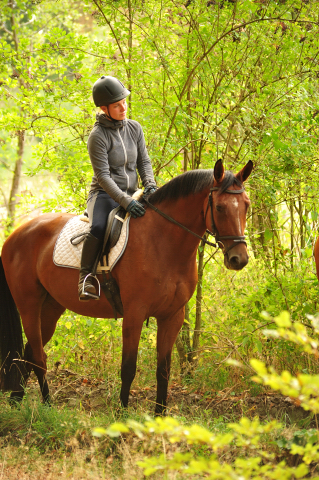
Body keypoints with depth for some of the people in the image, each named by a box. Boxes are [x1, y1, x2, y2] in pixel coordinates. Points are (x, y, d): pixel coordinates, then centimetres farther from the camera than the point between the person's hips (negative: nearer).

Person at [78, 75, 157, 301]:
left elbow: (144, 162, 9)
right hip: (104, 195, -6)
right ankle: (86, 276, -23)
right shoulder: (98, 136, -12)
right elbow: (103, 176, -17)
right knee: (99, 227, -37)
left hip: (132, 196, 6)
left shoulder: (134, 128, 5)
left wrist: (150, 185, -12)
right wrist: (126, 202, -27)